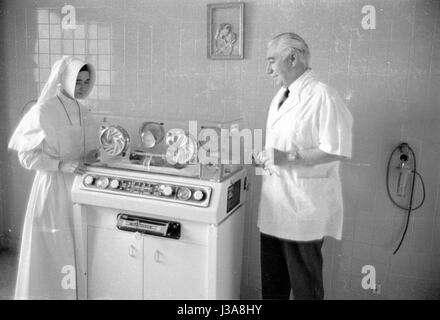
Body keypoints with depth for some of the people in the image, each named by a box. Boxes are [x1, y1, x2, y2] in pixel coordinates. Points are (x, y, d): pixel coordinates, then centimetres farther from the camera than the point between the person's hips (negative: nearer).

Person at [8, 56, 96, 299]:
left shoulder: (81, 110, 8)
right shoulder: (43, 111, -12)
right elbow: (26, 156, -11)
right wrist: (62, 165, -20)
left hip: (76, 183, 6)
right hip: (52, 185, -6)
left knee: (75, 244, 12)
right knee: (52, 246, 1)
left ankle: (73, 290, 26)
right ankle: (49, 291, 18)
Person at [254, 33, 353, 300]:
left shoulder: (323, 96, -14)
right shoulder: (280, 96, 14)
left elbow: (338, 150, -20)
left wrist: (288, 157, -22)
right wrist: (267, 156, 6)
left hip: (304, 206, -8)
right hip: (275, 201, 8)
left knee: (305, 286, 8)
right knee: (272, 284, 19)